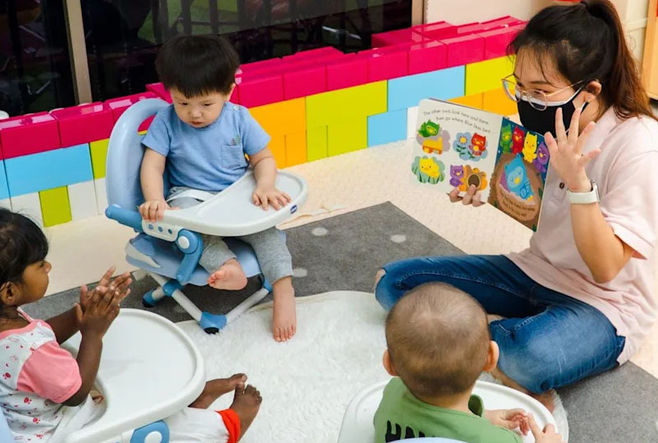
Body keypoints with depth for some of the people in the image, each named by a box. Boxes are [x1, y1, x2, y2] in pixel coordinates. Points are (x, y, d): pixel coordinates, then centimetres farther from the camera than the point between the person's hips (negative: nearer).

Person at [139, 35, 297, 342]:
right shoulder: (166, 122, -5)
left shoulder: (239, 118, -3)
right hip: (191, 197, -1)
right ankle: (229, 266, -47)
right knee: (181, 214, -35)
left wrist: (264, 188, -21)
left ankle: (283, 290, -29)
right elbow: (152, 166, -9)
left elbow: (263, 158, 1)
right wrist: (154, 200, -29)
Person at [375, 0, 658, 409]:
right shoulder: (549, 123, -5)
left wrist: (577, 180, -35)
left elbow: (605, 268, -23)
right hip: (537, 271, 7)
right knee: (393, 282, -4)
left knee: (533, 355, -41)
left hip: (604, 306, -7)